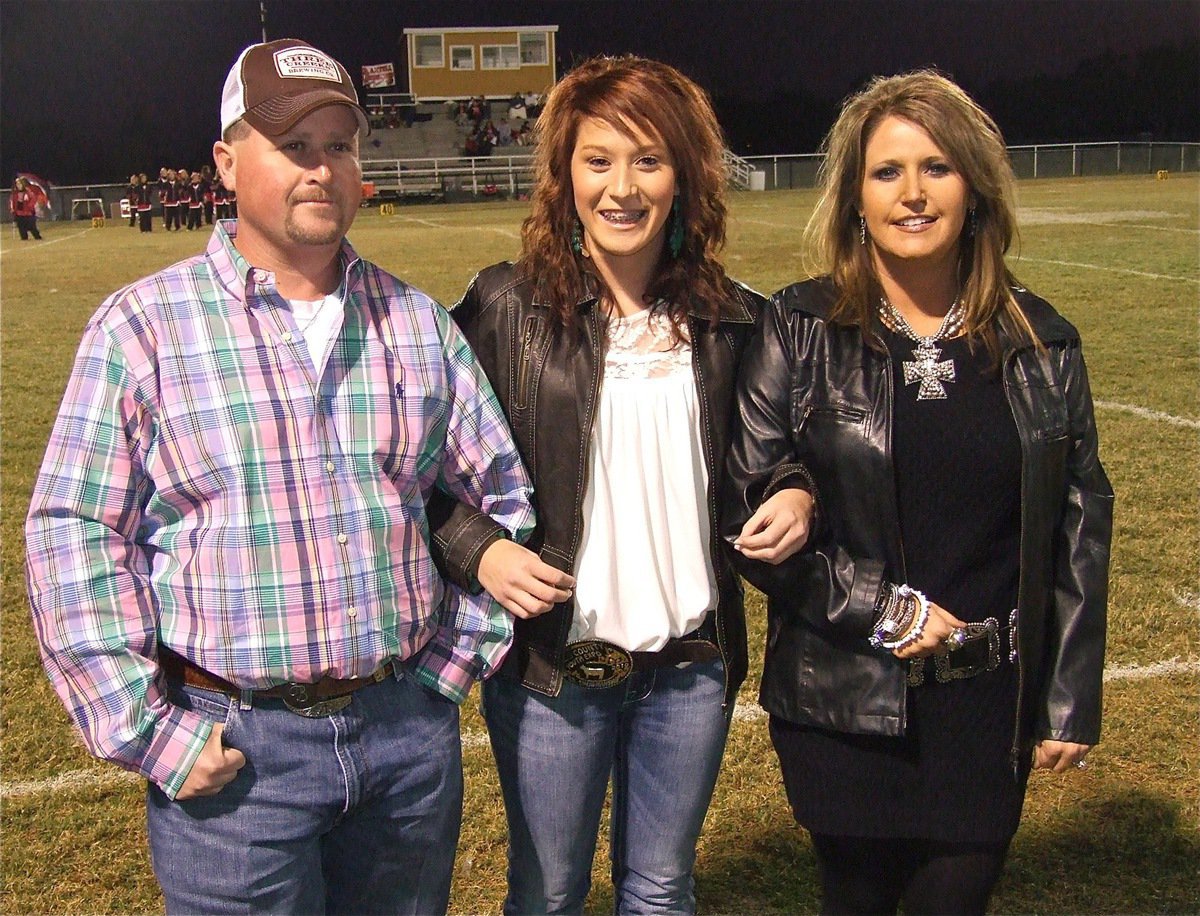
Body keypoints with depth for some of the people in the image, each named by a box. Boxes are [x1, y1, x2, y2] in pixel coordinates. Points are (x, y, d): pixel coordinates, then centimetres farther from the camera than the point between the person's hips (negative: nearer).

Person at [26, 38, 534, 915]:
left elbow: (501, 494, 12)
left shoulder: (418, 320, 6)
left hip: (411, 732, 4)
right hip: (236, 749, -3)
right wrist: (150, 733, -10)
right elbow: (74, 536, -6)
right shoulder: (143, 325, -5)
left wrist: (455, 660, 6)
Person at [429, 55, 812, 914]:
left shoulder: (733, 319, 2)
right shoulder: (506, 307, -7)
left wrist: (795, 496, -6)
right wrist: (477, 551, -18)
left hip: (692, 663, 3)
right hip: (551, 659, -2)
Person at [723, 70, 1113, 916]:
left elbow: (1079, 528, 6)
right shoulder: (799, 330, -5)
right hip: (843, 699, -1)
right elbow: (747, 505, -8)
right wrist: (876, 608, -14)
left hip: (990, 705, 2)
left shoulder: (1040, 342, 2)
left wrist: (1074, 699, 5)